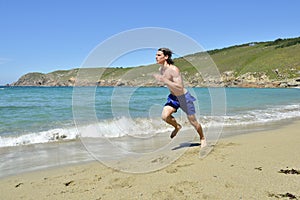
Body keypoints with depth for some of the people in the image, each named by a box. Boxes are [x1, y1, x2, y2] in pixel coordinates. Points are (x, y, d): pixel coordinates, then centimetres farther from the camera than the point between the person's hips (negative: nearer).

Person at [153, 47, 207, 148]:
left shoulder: (174, 69, -28)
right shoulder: (161, 69, -3)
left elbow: (180, 88, -35)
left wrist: (164, 80, -38)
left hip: (184, 97, -6)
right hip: (173, 97, 6)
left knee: (193, 121, 7)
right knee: (164, 116, -17)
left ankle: (202, 139, 33)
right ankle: (177, 127, 15)